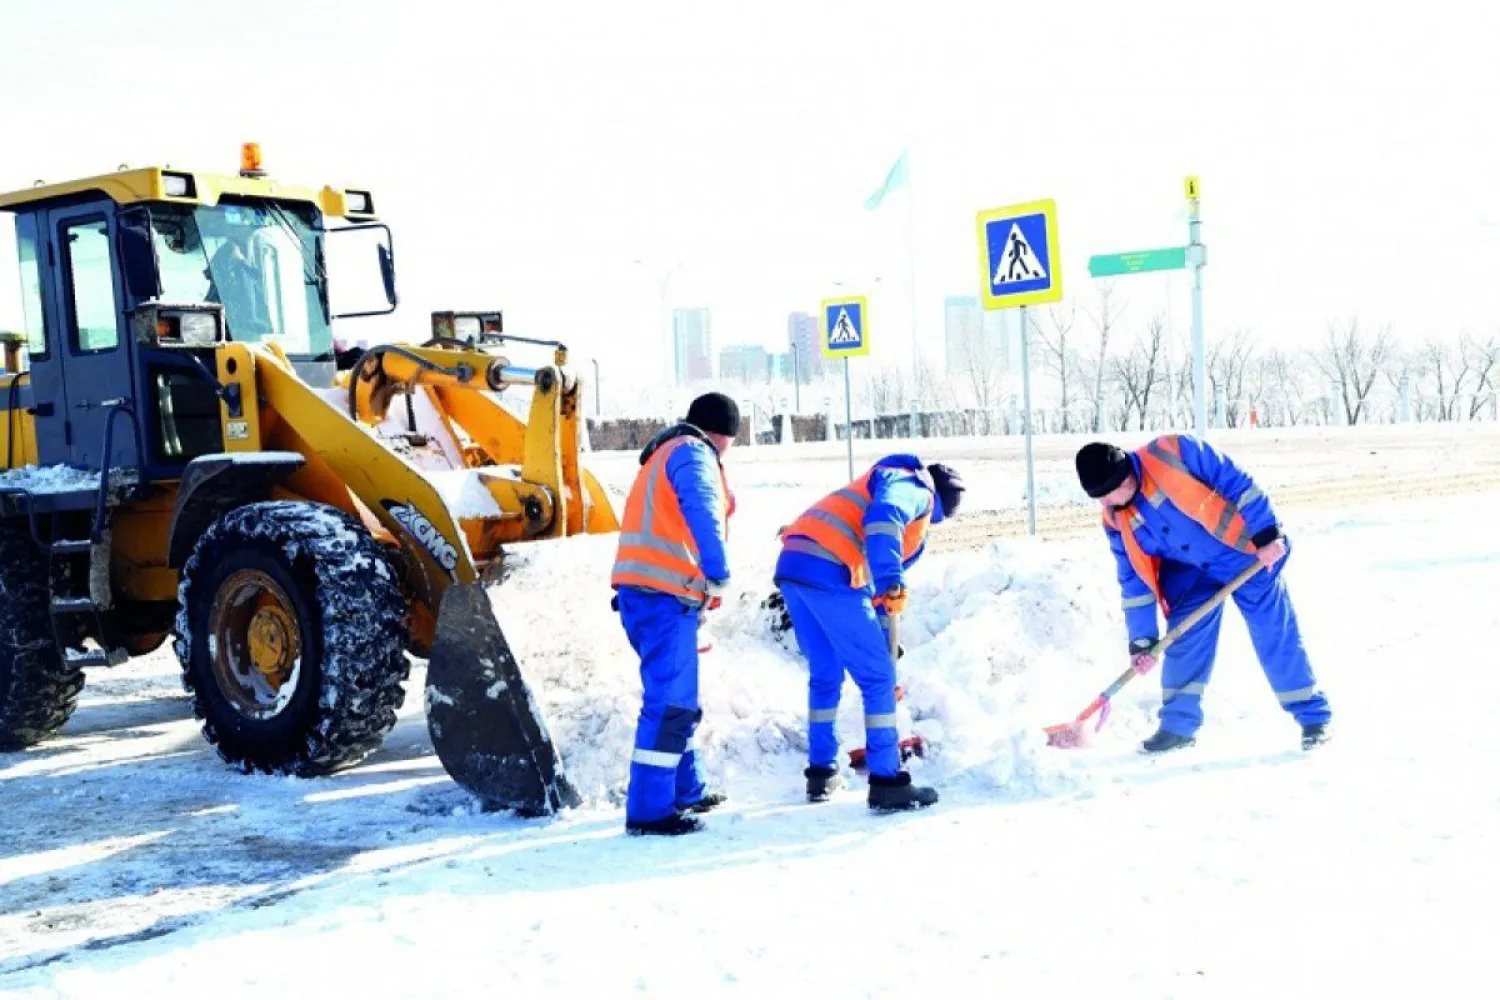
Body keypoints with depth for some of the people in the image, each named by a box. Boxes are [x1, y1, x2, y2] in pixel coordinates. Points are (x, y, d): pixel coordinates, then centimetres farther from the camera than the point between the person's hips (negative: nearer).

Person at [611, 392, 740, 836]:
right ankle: (649, 810, -12)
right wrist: (718, 573, -28)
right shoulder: (693, 454, -4)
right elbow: (701, 511, -24)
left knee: (677, 698, 20)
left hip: (640, 591, 10)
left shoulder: (665, 455, 27)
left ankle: (686, 792, 30)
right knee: (670, 702, -11)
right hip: (665, 594, -10)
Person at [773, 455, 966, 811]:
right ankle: (887, 784, 1)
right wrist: (891, 580, -27)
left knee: (825, 675, 23)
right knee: (878, 677, -1)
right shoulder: (916, 488, 7)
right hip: (829, 572, -10)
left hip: (791, 568, 10)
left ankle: (821, 775, 30)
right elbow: (883, 517, -17)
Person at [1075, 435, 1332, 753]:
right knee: (1183, 638, -5)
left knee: (1275, 636, -2)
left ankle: (1314, 717, 11)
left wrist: (1266, 535, -25)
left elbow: (1238, 485, -24)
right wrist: (1142, 641, -1)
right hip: (1192, 570, 5)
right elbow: (1134, 580, -1)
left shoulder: (1173, 454, -28)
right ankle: (1178, 725, 7)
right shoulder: (1118, 522, -8)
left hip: (1248, 553, -5)